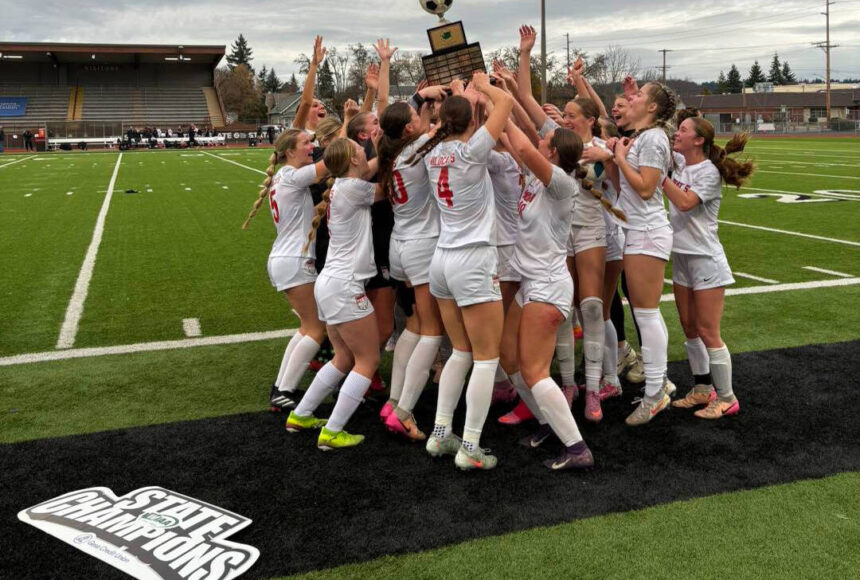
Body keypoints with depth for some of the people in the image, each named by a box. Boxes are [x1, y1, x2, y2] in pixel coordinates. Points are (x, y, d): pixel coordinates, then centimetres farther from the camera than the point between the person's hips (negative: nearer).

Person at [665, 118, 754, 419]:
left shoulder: (709, 172, -14)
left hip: (706, 259, -7)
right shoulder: (680, 163, 5)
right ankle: (703, 390, 26)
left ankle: (726, 398, 9)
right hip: (682, 257, 7)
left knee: (708, 333, -3)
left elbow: (684, 202, -27)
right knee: (689, 328, 13)